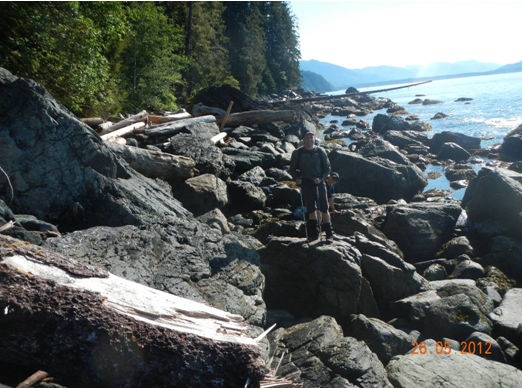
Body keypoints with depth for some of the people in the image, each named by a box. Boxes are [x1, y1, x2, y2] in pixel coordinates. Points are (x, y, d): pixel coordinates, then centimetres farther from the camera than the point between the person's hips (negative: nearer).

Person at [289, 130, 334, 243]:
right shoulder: (298, 153, 2)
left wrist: (321, 178, -12)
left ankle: (329, 234, 7)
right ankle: (314, 233, 19)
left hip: (319, 183, -1)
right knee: (311, 210, 9)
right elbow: (292, 169, 9)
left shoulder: (320, 151, 1)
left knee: (324, 209, -1)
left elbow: (327, 168, 4)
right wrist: (296, 178, -9)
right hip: (306, 184, 1)